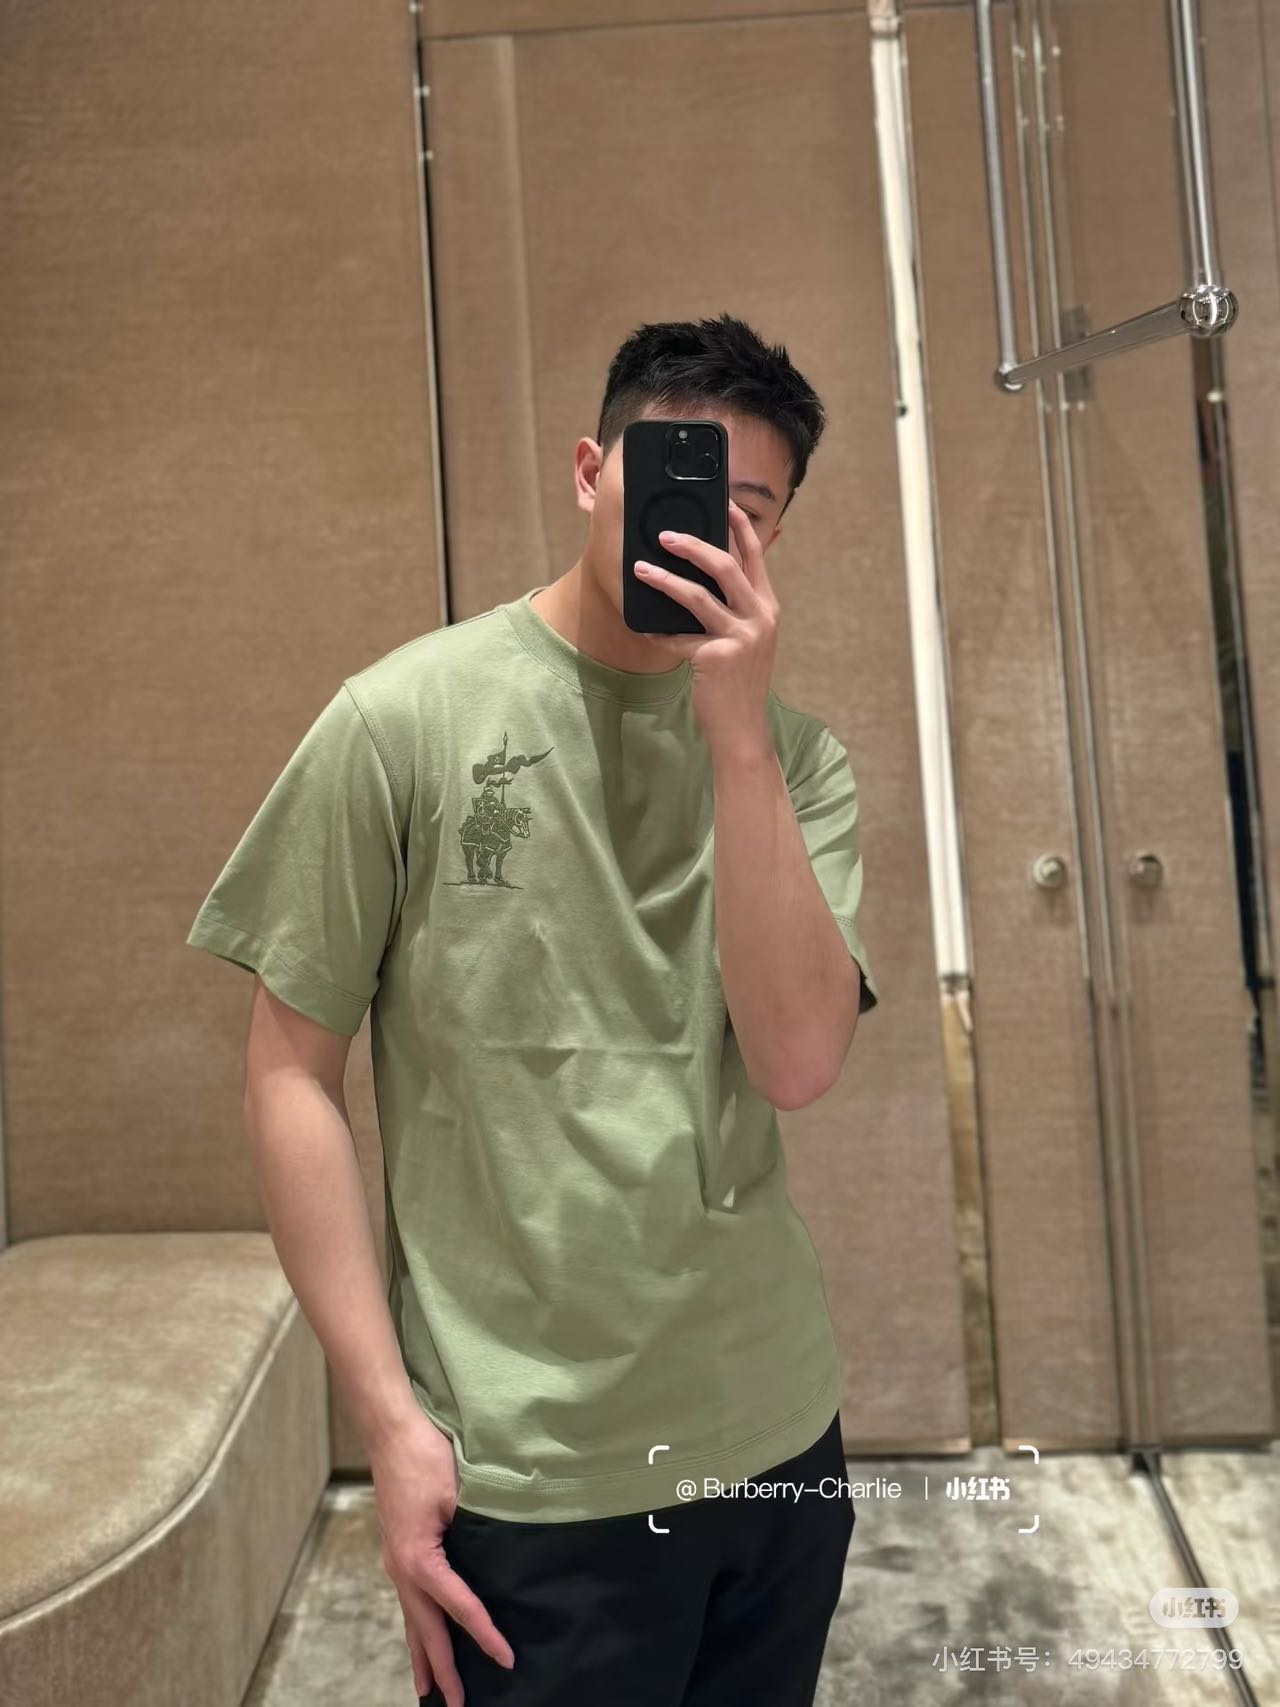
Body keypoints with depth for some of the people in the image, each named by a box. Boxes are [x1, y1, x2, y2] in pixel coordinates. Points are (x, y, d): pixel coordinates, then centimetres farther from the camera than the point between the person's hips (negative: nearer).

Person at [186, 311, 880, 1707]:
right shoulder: (404, 718, -9)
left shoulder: (793, 755, -1)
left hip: (777, 1434, 4)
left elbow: (797, 1063, -13)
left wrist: (738, 730, -20)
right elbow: (291, 1073, -7)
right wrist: (389, 1416, -9)